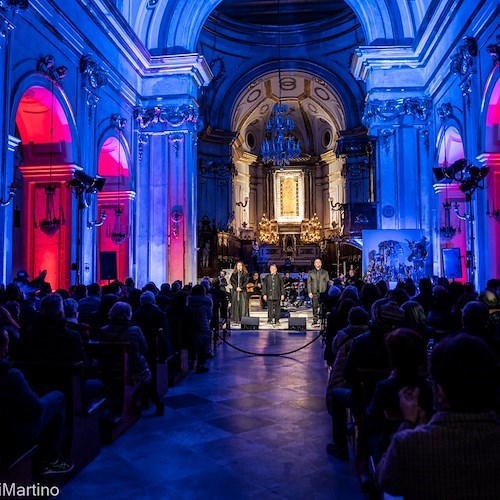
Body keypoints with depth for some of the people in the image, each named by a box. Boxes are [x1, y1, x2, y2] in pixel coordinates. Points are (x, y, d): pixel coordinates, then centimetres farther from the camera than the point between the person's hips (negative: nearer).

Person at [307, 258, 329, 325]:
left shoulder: (325, 272, 13)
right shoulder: (311, 272, 12)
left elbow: (327, 282, 10)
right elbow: (309, 282, 8)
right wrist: (310, 292, -2)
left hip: (323, 292, 0)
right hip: (314, 292, 0)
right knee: (315, 306, -2)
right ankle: (315, 320, 4)